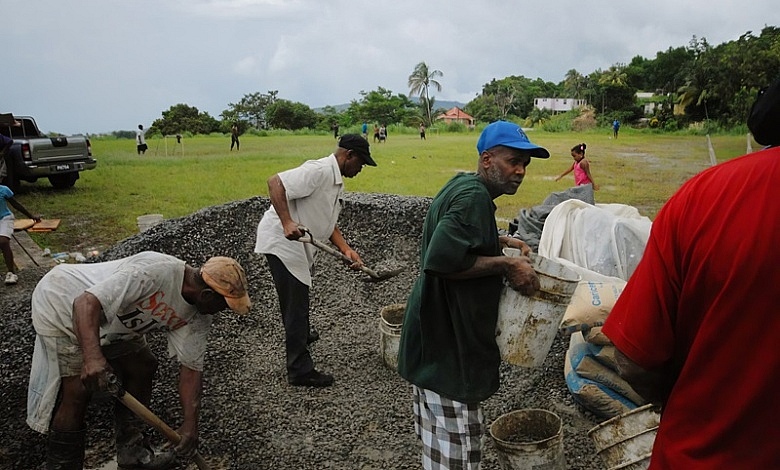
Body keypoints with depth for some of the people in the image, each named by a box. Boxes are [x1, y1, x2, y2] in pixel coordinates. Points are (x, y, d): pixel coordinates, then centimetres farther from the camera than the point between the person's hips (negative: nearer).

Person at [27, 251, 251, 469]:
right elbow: (87, 303, -40)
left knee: (142, 366, 4)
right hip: (59, 303, -7)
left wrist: (190, 423, -15)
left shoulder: (198, 317, -12)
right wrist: (92, 356, -55)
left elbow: (191, 367, -7)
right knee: (77, 389, -15)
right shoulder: (154, 271, -37)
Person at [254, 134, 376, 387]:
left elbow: (327, 224, 12)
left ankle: (300, 335, 55)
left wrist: (347, 250, 0)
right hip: (281, 241, -10)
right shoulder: (319, 171, -20)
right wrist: (287, 222, -36)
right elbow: (275, 182, -27)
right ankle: (300, 371, 8)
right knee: (295, 303, -3)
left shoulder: (337, 183, 12)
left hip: (297, 244, 11)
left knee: (298, 297, 30)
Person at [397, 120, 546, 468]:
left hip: (435, 336, 11)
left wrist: (500, 242, 15)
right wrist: (506, 265, -22)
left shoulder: (463, 186, 12)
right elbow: (442, 259, -30)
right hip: (448, 344, -11)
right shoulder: (474, 197, -20)